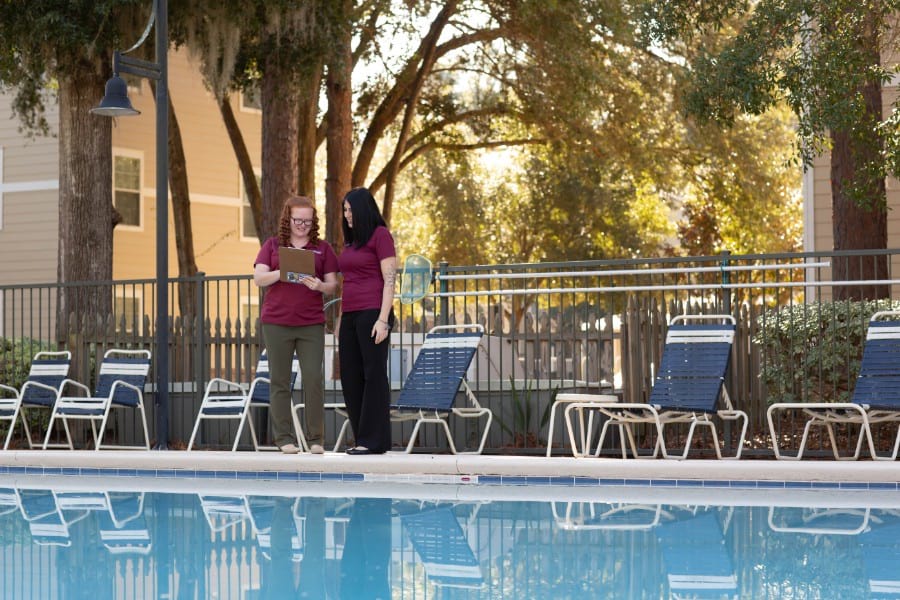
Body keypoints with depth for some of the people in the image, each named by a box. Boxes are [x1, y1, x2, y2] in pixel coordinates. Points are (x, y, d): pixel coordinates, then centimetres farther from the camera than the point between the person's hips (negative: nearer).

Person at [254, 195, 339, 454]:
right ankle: (284, 438, 4)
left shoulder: (322, 248, 12)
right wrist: (281, 273, -17)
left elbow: (333, 285, 10)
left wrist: (319, 285, -12)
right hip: (276, 321, 0)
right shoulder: (272, 245, 11)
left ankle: (316, 439, 1)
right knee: (280, 380, 0)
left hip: (311, 323, 0)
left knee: (313, 379, -7)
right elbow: (259, 278, 1)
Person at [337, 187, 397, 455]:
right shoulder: (350, 241, 19)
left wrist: (383, 319, -16)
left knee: (374, 375, -6)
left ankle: (374, 440, -5)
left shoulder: (381, 235, -4)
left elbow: (390, 280, -9)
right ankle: (362, 439, 10)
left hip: (372, 313, -8)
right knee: (350, 378, 5)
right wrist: (340, 321, 18)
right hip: (350, 315, 8)